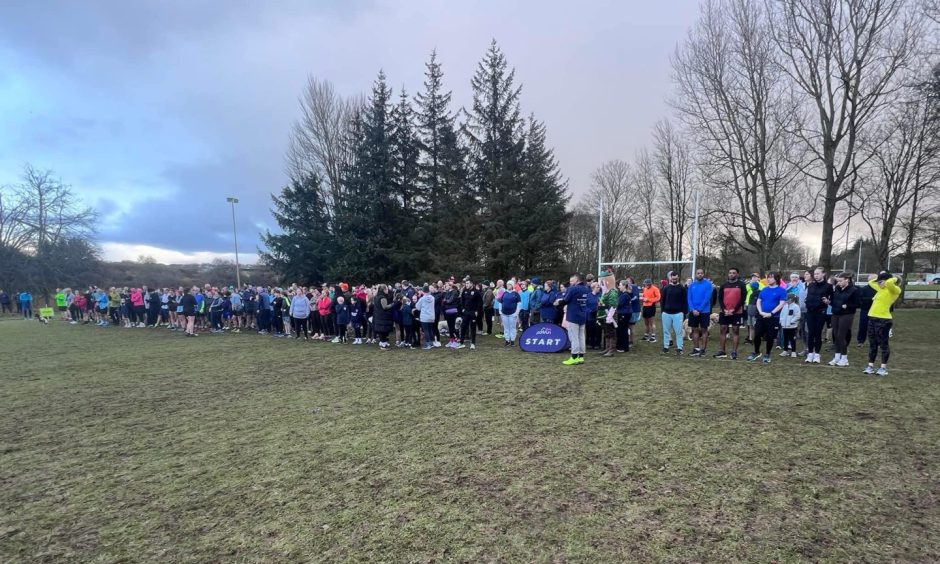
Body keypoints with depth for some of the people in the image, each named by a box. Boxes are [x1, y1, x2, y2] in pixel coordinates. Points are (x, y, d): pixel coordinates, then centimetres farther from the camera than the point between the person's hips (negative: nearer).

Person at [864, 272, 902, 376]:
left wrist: (895, 278, -9)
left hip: (883, 319, -8)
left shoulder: (895, 290, -7)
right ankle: (870, 366, 16)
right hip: (872, 318, 8)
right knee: (872, 344, 11)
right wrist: (879, 276, 21)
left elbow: (889, 283, -29)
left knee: (883, 344, 0)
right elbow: (871, 282, 34)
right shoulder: (881, 289, 16)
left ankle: (884, 368, 8)